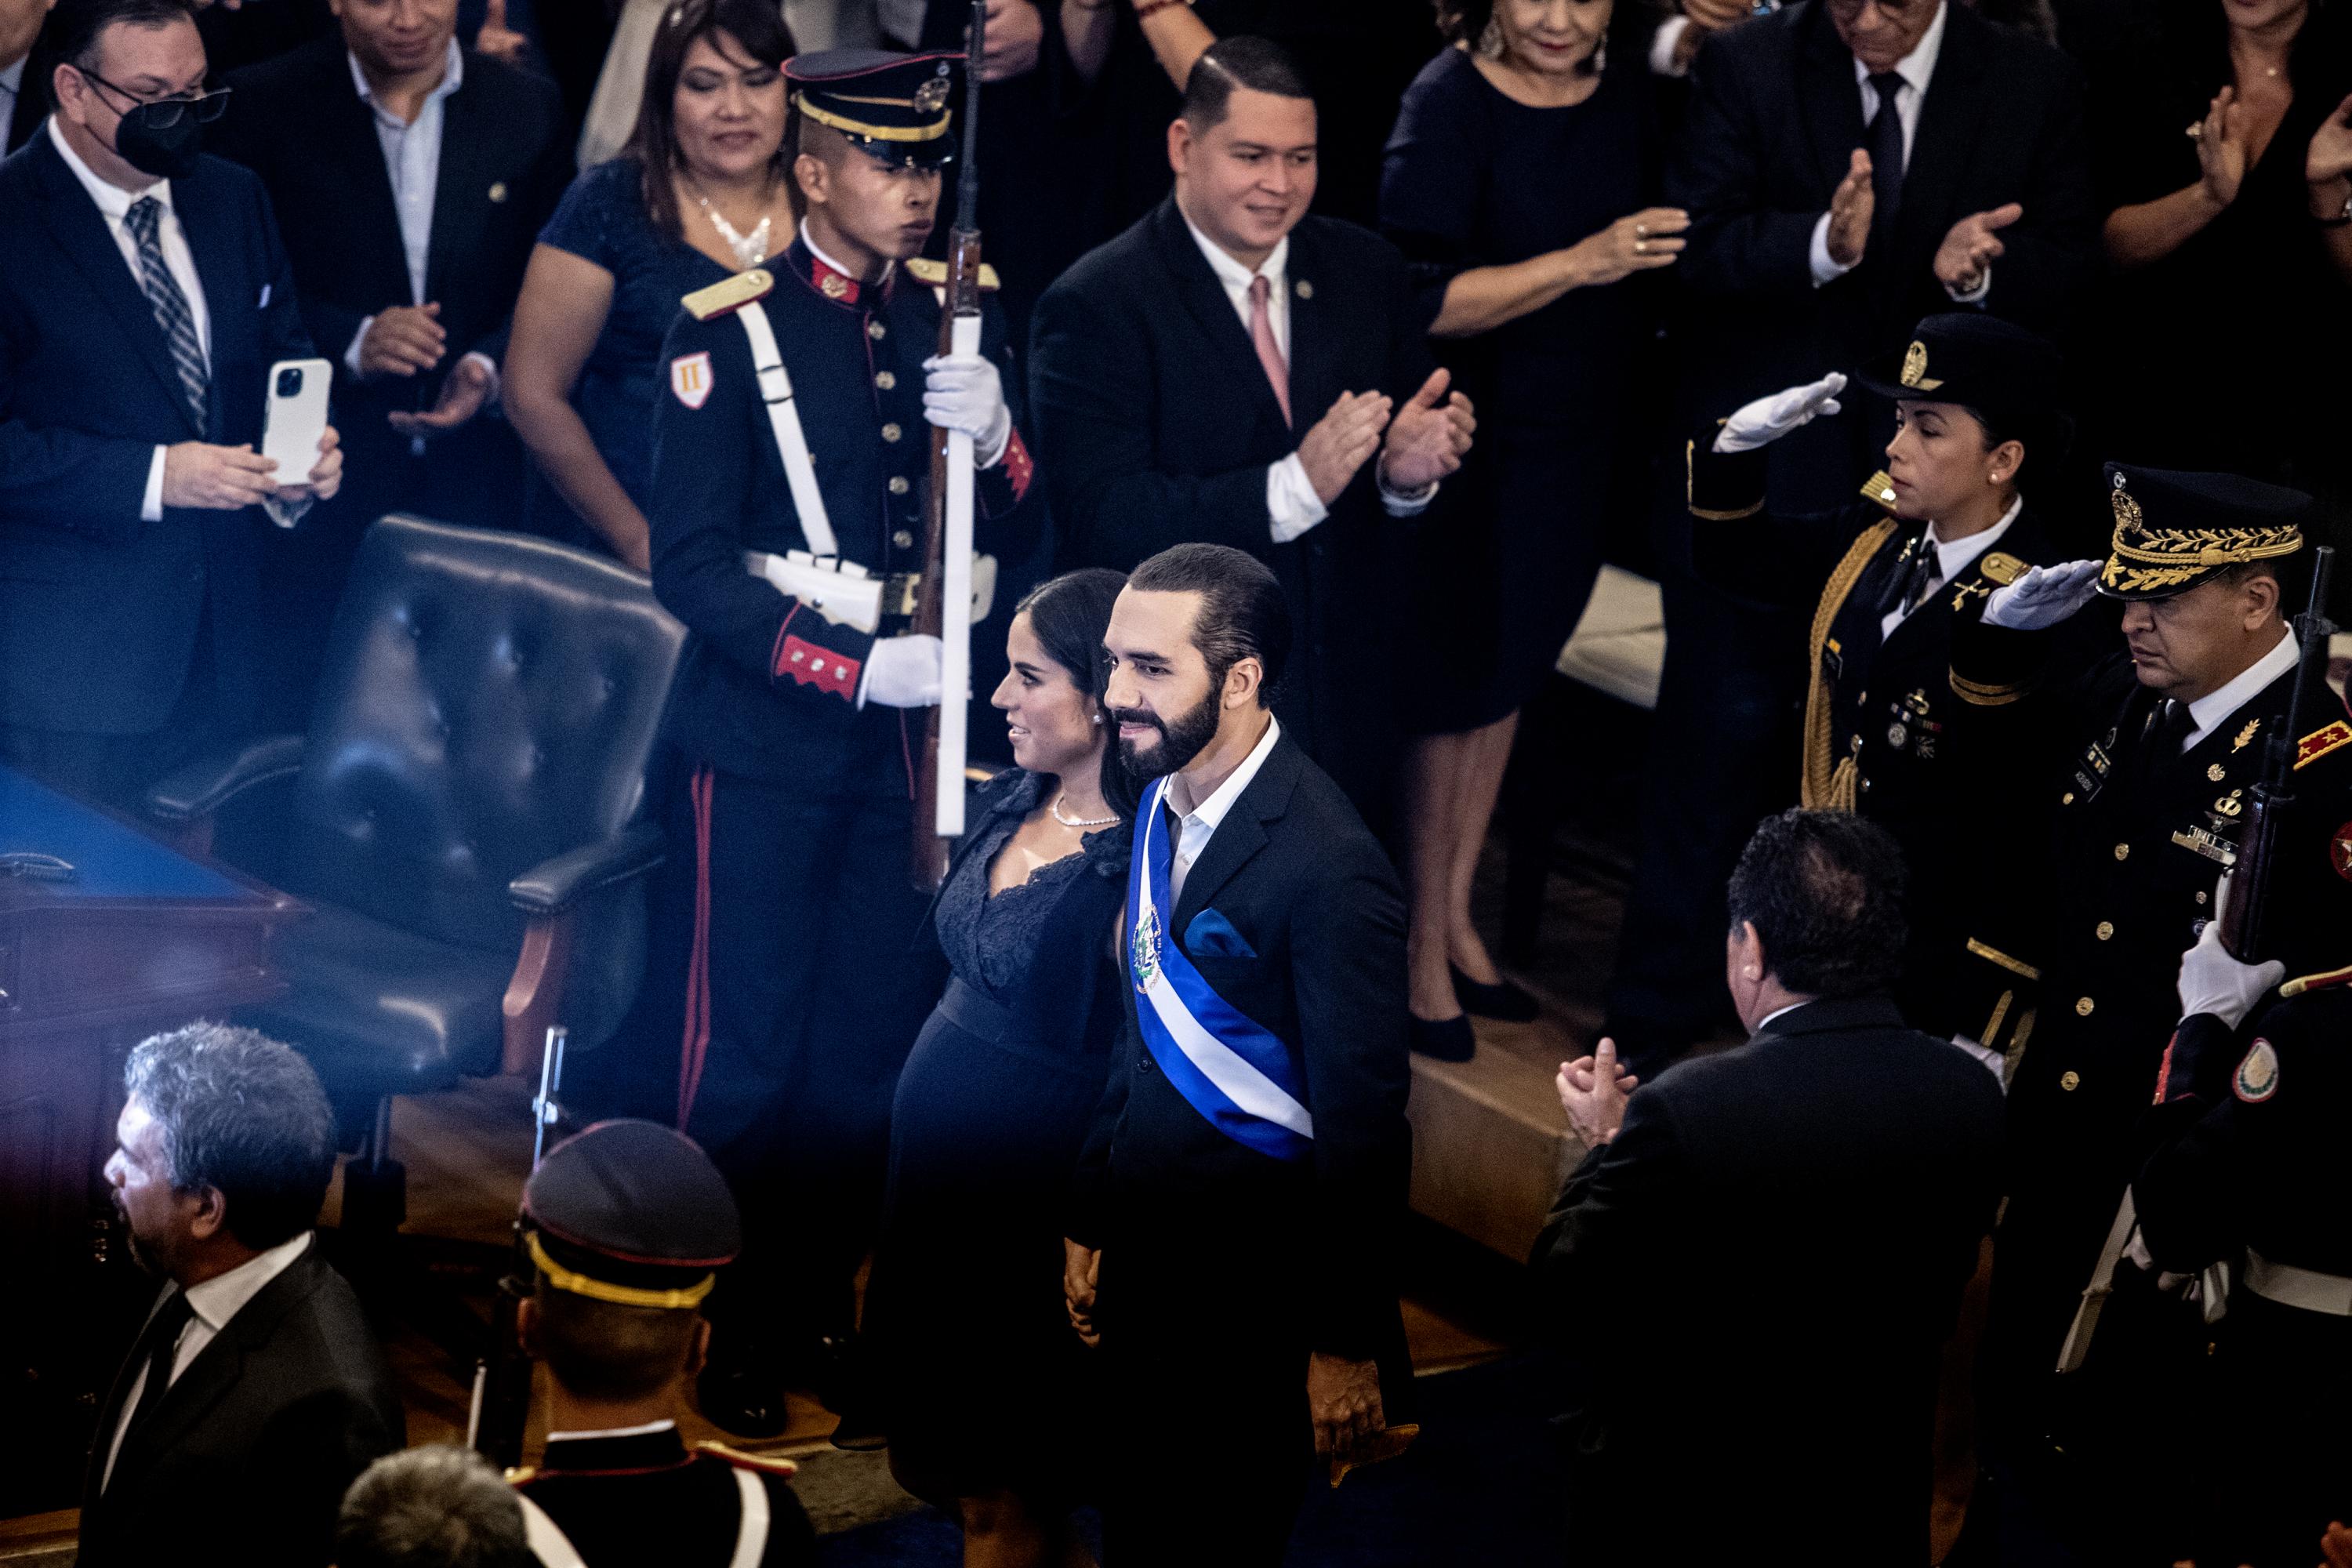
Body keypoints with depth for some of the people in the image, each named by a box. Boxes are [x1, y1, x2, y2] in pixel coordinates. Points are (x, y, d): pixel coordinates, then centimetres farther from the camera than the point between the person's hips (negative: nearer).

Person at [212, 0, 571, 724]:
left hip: (476, 478, 2)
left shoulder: (528, 108, 5)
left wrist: (489, 368, -12)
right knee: (311, 713, 2)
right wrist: (349, 340, -19)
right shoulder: (266, 104, -2)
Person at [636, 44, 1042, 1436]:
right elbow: (694, 568, -13)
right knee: (747, 1053, 3)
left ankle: (822, 1308, 24)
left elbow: (1016, 536, 3)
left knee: (875, 1044, 10)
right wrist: (859, 670, -21)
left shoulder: (955, 320, 5)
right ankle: (730, 1333, 17)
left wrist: (992, 433, -18)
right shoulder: (731, 328, -9)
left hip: (909, 736, 5)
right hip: (767, 740, -4)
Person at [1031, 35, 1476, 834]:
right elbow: (1100, 521, -21)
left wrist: (1410, 469, -18)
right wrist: (1291, 489, -30)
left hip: (1350, 702, 5)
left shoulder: (1368, 271, 3)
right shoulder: (1097, 307, -13)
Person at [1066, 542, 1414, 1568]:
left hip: (1262, 1292, -7)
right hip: (1147, 1269, 7)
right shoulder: (1161, 803, 3)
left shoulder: (1329, 866, -23)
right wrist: (1091, 1219, 16)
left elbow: (1361, 1125, -19)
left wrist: (1347, 1344, -15)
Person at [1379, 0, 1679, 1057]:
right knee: (1450, 685, 4)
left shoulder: (1630, 99, 1)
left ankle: (1458, 915, 32)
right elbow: (1418, 301, -24)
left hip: (1581, 443, 6)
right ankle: (1423, 947, 18)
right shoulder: (1451, 101, -17)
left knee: (1511, 672, 17)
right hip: (1471, 441, -6)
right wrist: (1582, 264, -29)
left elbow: (1657, 271, 15)